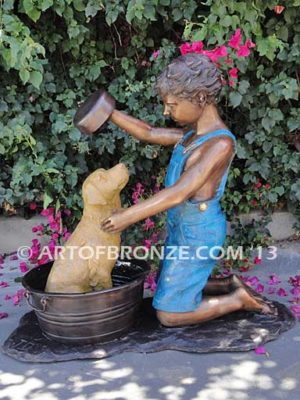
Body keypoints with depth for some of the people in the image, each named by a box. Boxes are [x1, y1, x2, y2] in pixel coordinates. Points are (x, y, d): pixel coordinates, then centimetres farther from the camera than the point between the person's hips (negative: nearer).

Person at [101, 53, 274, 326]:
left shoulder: (221, 143, -25)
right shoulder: (194, 134, 2)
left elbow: (179, 193, -29)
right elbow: (150, 134, 11)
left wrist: (128, 216, -27)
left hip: (198, 235, -9)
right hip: (182, 228, 9)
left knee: (170, 315, 2)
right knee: (169, 290, 24)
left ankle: (239, 300, 11)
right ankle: (231, 286, 27)